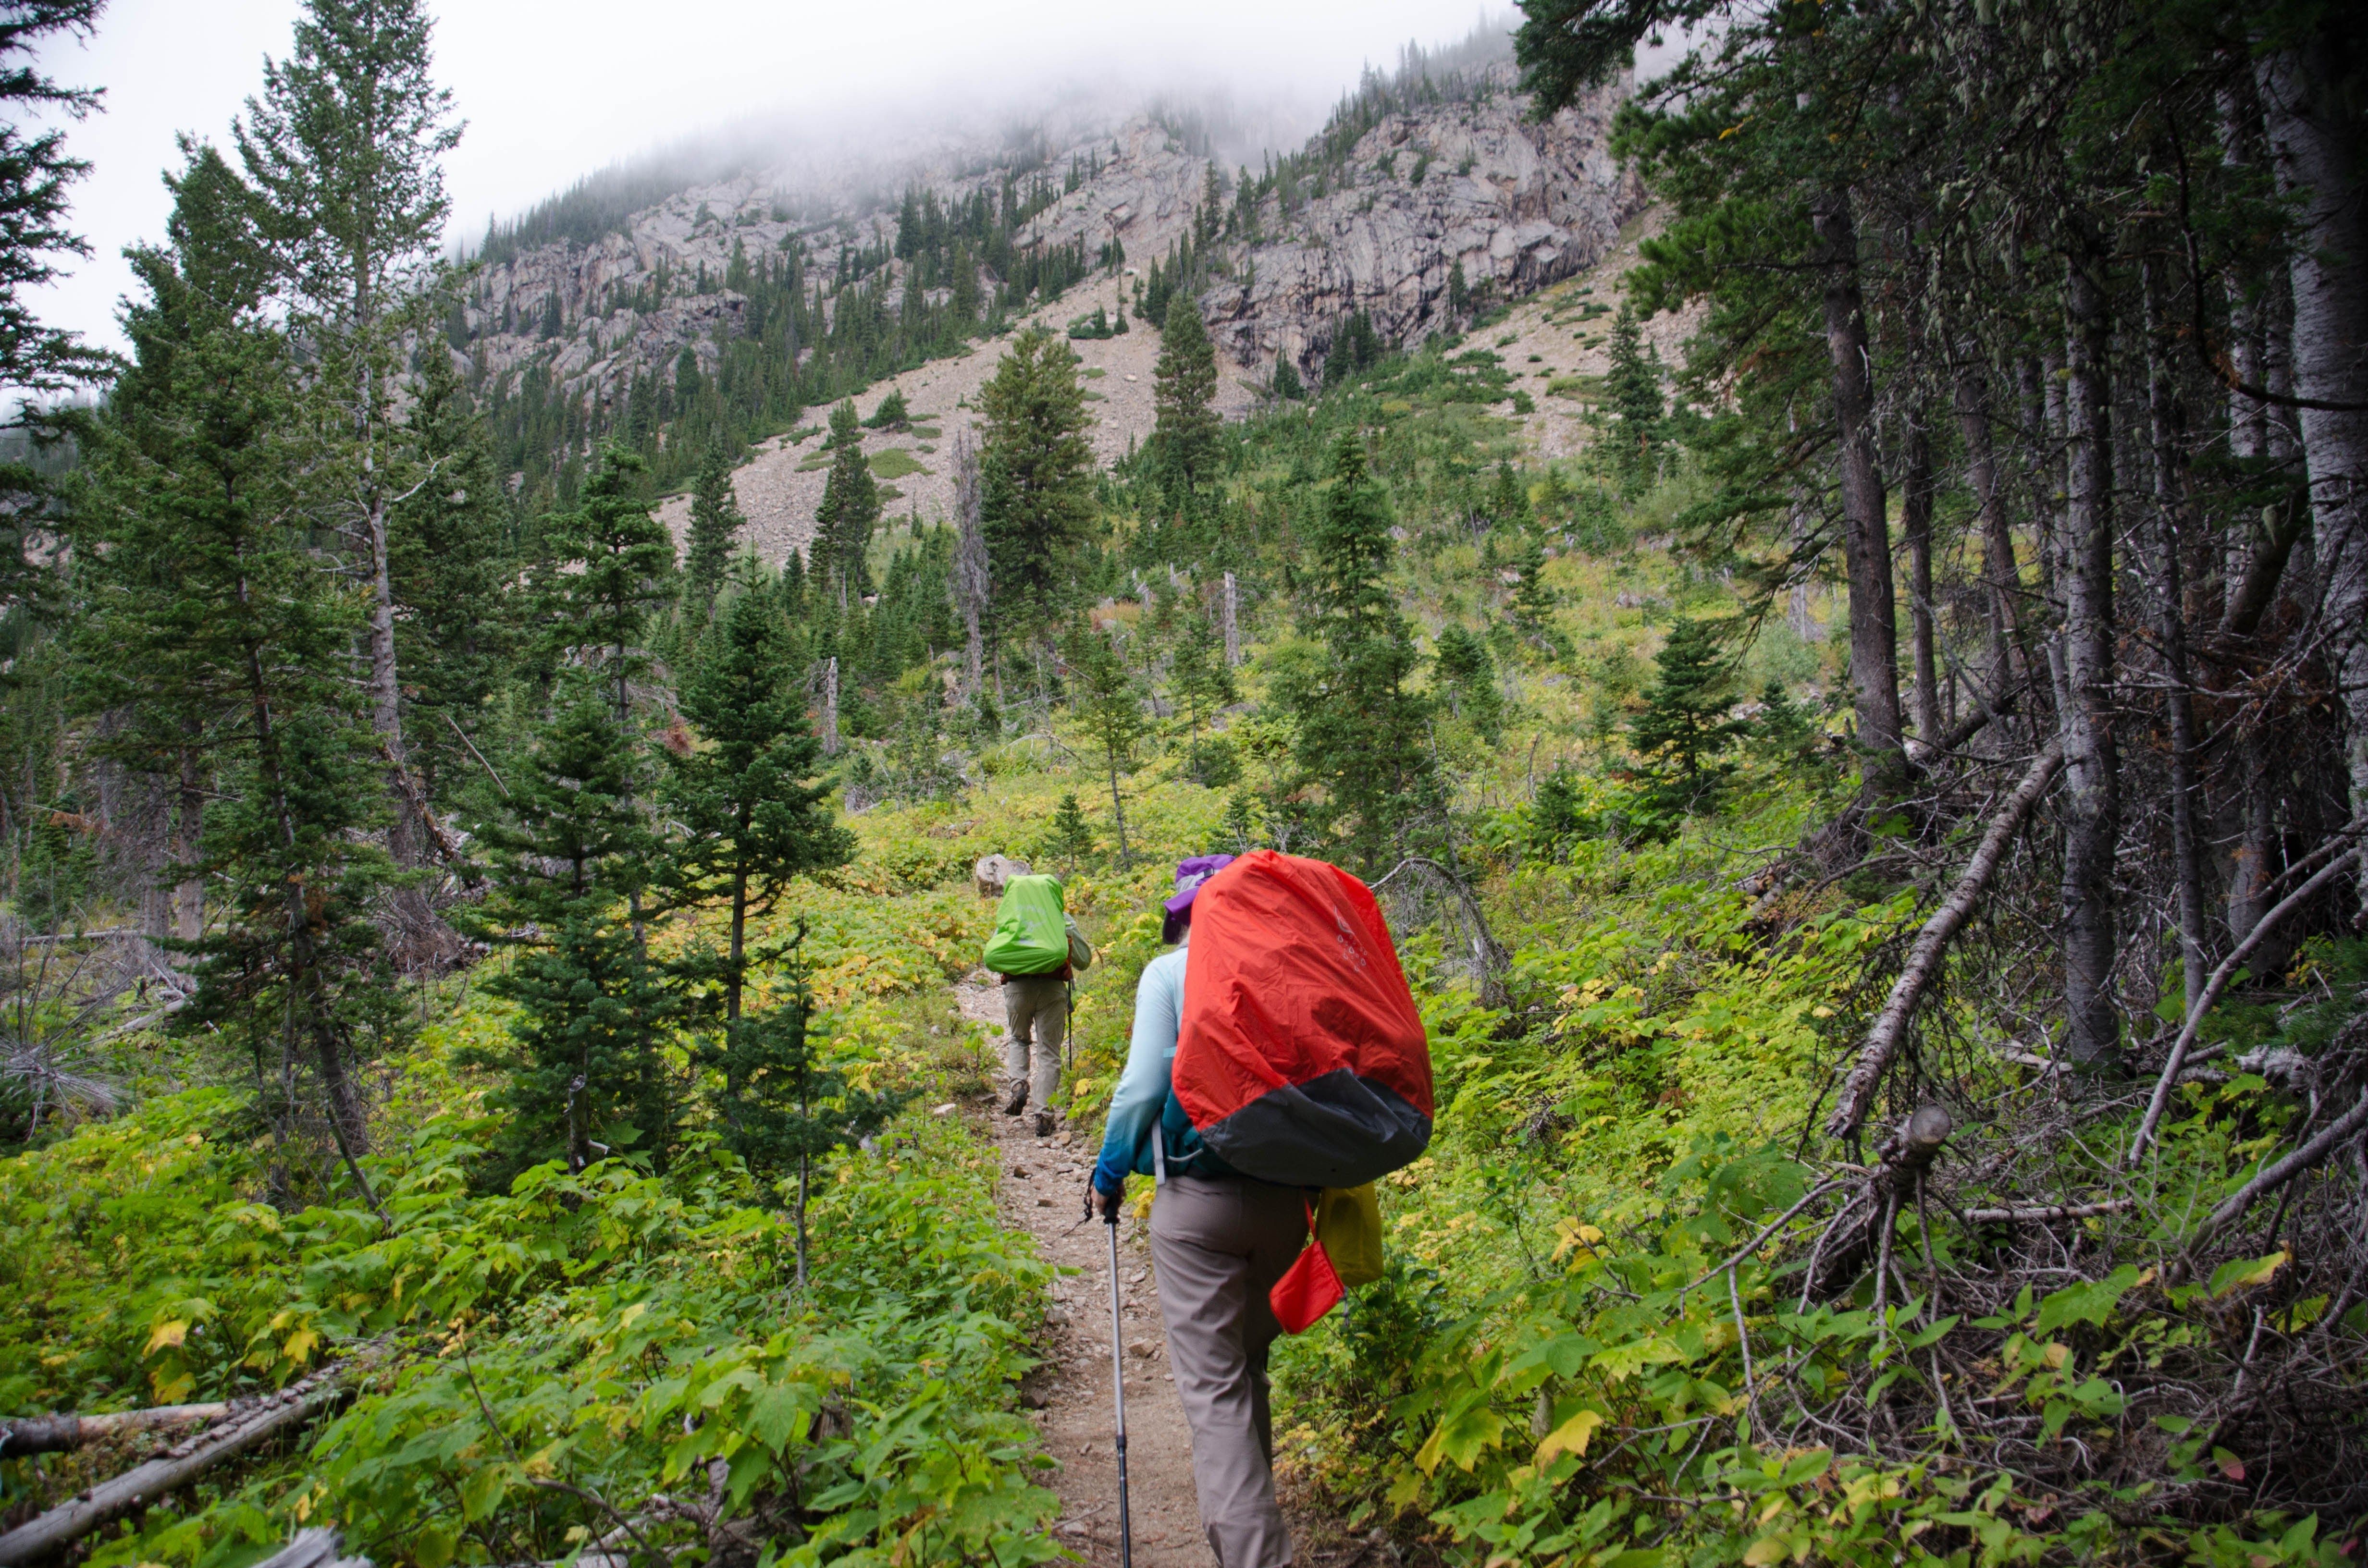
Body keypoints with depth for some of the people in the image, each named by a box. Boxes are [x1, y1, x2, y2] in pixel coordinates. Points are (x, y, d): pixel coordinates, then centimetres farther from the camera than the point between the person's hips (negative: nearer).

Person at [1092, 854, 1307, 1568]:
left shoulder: (1170, 973, -4)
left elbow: (1143, 1087, -10)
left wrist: (1110, 1174, 4)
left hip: (1198, 1200, -5)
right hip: (1285, 1198, 5)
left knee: (1214, 1387, -2)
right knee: (1248, 1364, 24)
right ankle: (1246, 1501, 40)